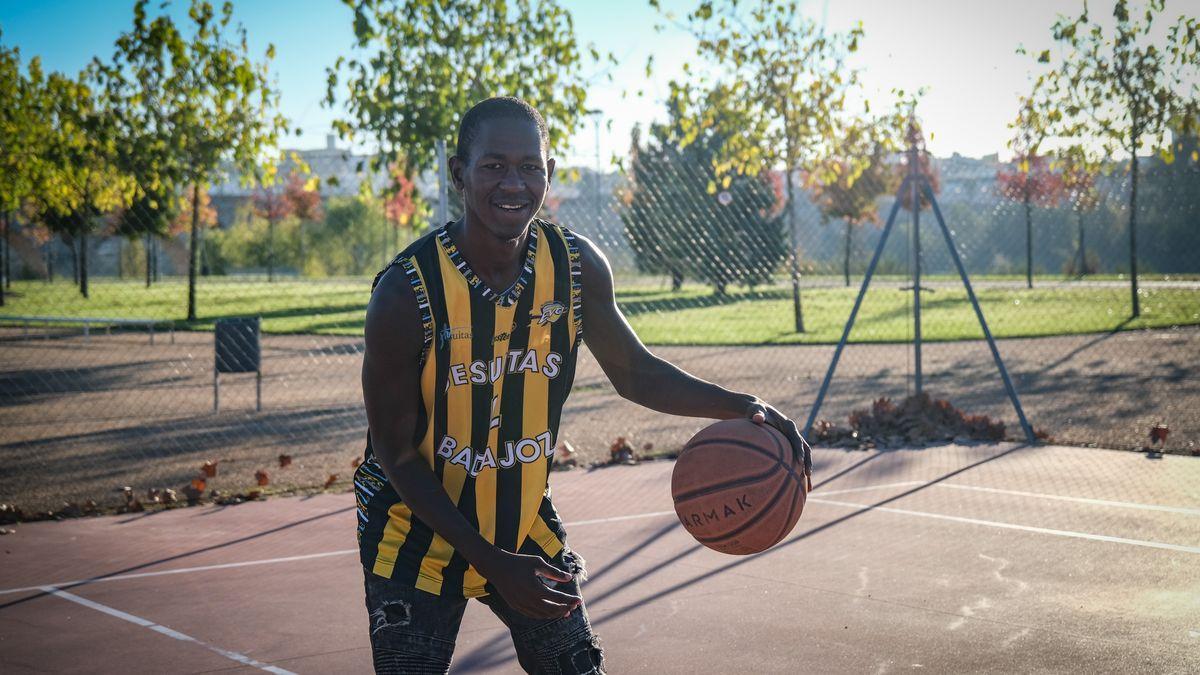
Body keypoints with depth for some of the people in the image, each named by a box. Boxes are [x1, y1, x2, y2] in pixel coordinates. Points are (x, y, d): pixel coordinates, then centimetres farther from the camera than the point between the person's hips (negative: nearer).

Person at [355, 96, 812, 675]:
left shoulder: (577, 268, -12)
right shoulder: (406, 293, -24)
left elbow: (635, 373, 3)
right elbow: (397, 454, -17)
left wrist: (740, 408, -14)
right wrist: (491, 563, -21)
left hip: (526, 519, 4)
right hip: (418, 527, -3)